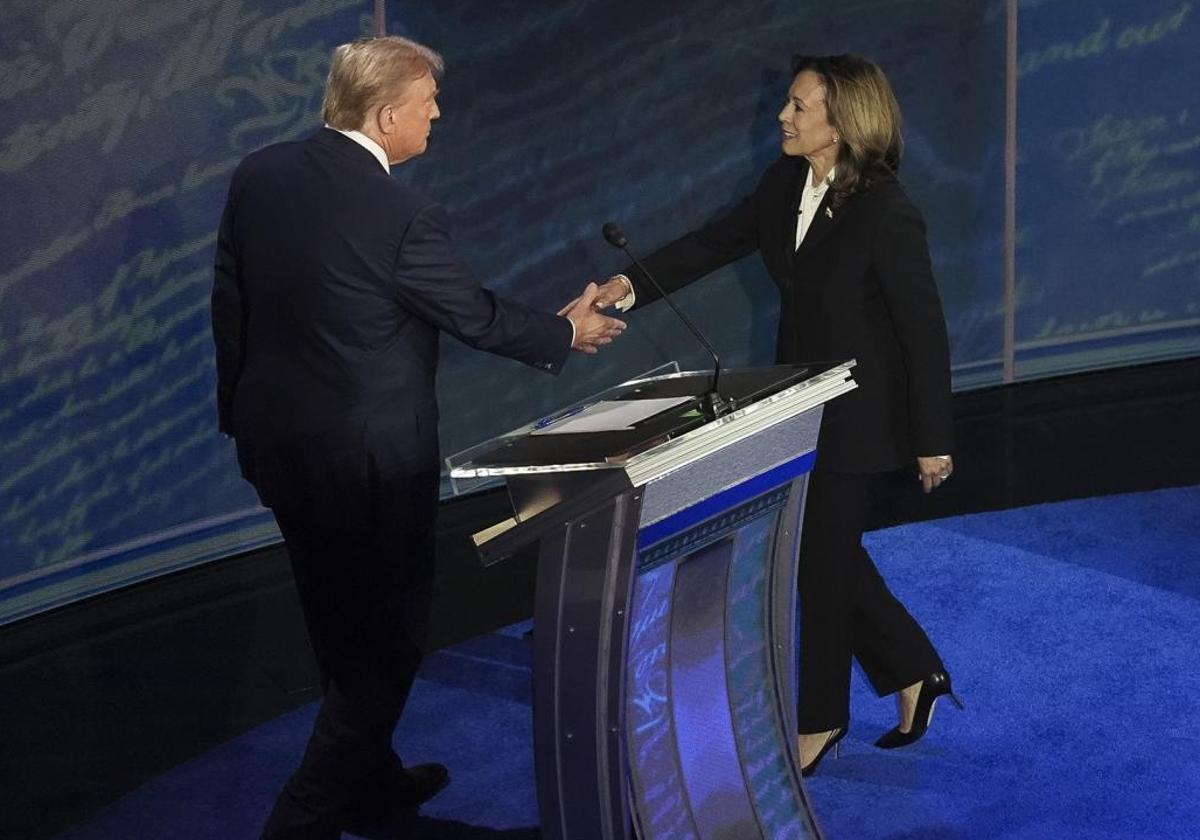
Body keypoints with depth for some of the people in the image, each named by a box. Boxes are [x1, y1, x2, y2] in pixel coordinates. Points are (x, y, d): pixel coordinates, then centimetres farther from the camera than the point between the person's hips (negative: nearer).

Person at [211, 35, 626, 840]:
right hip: (370, 455, -7)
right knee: (387, 634, 8)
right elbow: (477, 315, -9)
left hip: (275, 436, 7)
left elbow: (231, 302, 5)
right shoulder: (402, 217, -22)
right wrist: (567, 332, 8)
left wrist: (242, 410, 17)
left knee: (342, 626, 22)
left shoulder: (260, 174, -3)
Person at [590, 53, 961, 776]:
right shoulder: (786, 185, -2)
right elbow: (717, 242, 5)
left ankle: (820, 718, 23)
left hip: (859, 414, -8)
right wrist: (632, 284, -10)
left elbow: (924, 329, -19)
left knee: (823, 558, 5)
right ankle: (913, 671, 34)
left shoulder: (888, 215, -24)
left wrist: (933, 442, -14)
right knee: (830, 551, 16)